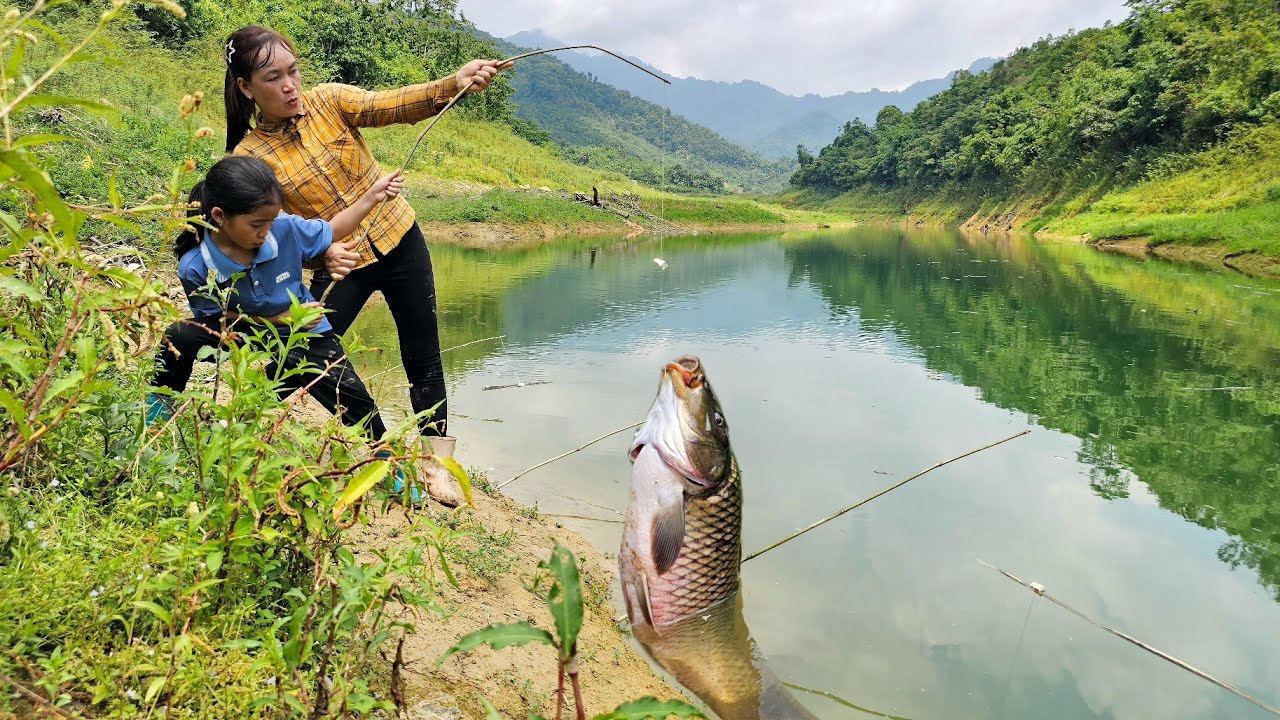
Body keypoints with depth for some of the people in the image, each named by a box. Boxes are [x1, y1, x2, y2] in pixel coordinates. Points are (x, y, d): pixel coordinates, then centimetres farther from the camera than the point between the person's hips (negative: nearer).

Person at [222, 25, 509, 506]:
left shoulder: (328, 101, -8)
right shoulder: (250, 156, -11)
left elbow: (395, 105, -23)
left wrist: (454, 83, -40)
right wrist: (321, 254, -35)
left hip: (399, 241, 1)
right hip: (341, 264, -1)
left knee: (423, 357, 5)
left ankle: (436, 461, 18)